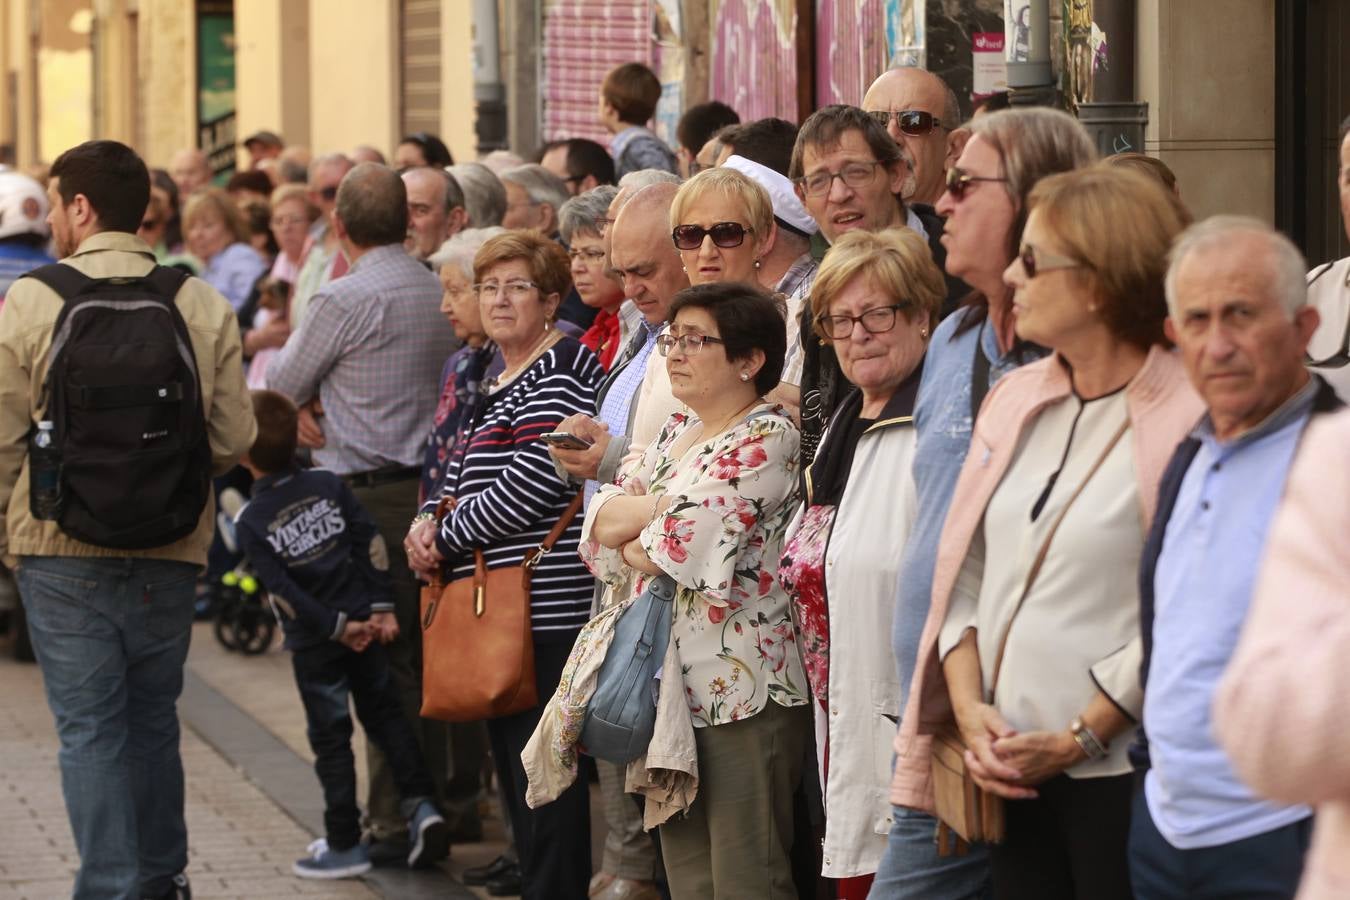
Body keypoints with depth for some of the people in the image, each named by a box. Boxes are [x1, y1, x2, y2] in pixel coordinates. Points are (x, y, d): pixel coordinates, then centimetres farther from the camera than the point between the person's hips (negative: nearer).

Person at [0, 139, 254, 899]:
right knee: (152, 720, 18)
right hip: (171, 548, 3)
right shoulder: (207, 307, -2)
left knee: (89, 726, 2)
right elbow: (235, 439, 0)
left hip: (63, 546, -3)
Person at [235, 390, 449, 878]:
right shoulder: (328, 484, -2)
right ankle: (421, 804, 6)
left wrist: (337, 627, -9)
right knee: (383, 711, 17)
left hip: (314, 643, -3)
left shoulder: (250, 522, -11)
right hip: (364, 622, 3)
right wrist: (380, 608, 0)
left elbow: (283, 591, -15)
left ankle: (345, 844, 11)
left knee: (330, 736, 5)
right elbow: (370, 542, -3)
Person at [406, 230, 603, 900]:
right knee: (512, 768, 12)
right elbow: (460, 474, 24)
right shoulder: (493, 380, 20)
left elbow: (532, 481, -18)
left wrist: (445, 537, -9)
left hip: (544, 604, -10)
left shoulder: (559, 368, -10)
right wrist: (429, 524, 2)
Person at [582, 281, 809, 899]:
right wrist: (668, 503, -10)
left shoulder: (767, 438, -11)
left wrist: (627, 543, 1)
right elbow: (602, 522, 6)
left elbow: (679, 544, -19)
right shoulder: (676, 433, 16)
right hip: (669, 685, 9)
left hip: (741, 692, -9)